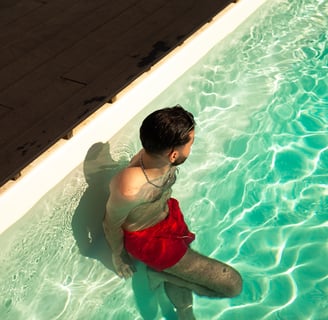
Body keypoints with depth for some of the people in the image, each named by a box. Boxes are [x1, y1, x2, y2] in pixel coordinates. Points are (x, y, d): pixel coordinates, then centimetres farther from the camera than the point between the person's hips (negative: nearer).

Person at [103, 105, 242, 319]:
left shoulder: (159, 157, -20)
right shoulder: (129, 189, -40)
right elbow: (112, 225, -18)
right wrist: (118, 256, 0)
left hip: (169, 214, 7)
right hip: (146, 238, -7)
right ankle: (161, 273, 8)